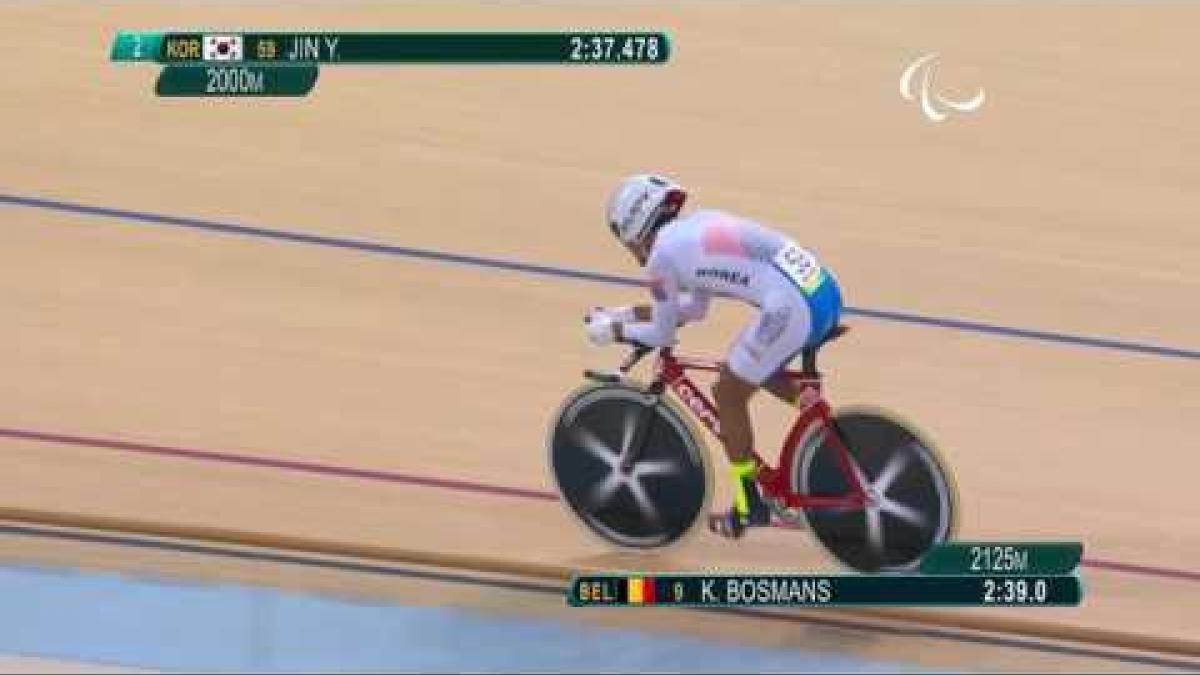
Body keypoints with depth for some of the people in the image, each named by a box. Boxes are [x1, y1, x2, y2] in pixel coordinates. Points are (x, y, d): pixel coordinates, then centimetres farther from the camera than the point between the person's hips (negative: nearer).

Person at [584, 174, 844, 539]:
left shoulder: (660, 256, 0)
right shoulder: (699, 224, 23)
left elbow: (662, 334, 10)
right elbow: (695, 307, 33)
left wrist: (613, 331, 26)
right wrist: (627, 313, 37)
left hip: (793, 309, -8)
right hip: (826, 289, 9)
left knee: (728, 393, 12)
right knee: (760, 373, 31)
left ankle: (749, 505, 22)